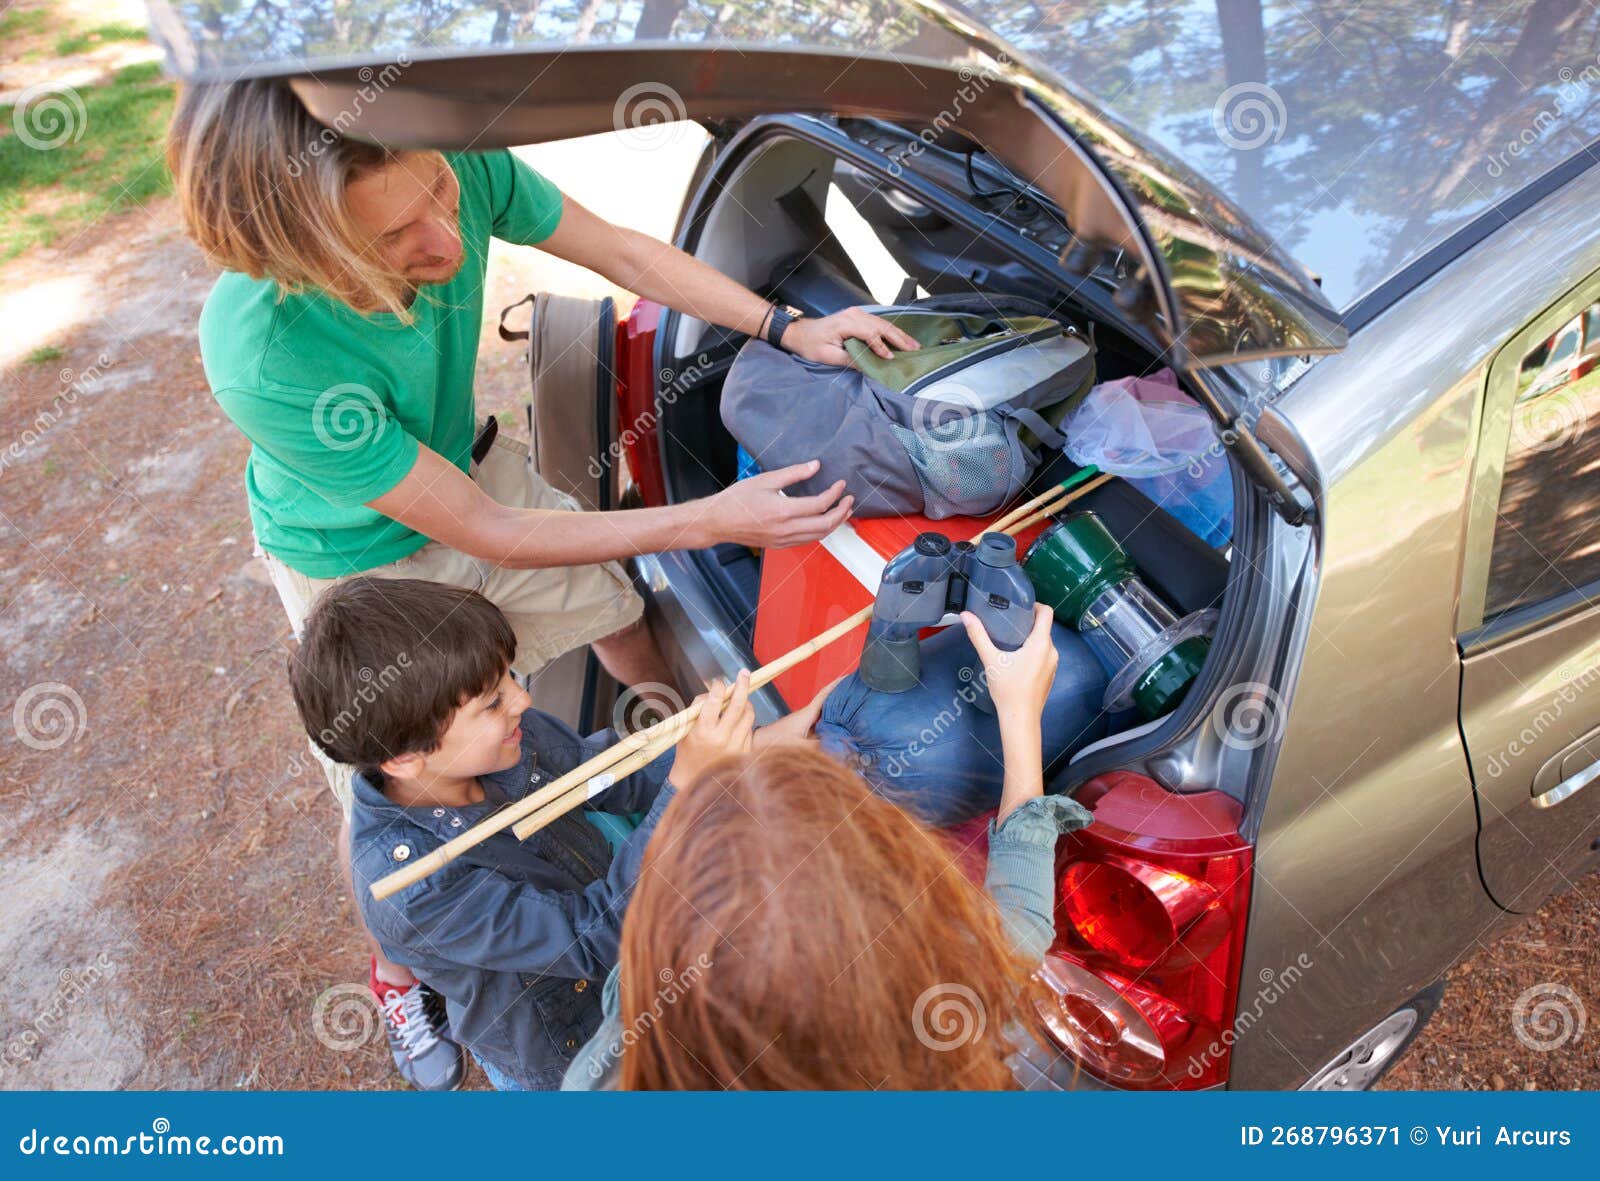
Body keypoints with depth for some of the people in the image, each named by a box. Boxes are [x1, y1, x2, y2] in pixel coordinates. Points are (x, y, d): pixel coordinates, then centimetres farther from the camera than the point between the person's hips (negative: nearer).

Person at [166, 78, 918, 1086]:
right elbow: (487, 535, -34)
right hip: (362, 558, -4)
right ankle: (395, 970, 43)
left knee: (619, 604, 20)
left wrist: (788, 329, -19)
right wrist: (712, 521, -35)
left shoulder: (459, 169, -31)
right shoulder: (267, 358, -43)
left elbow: (624, 253, -12)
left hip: (469, 467, 5)